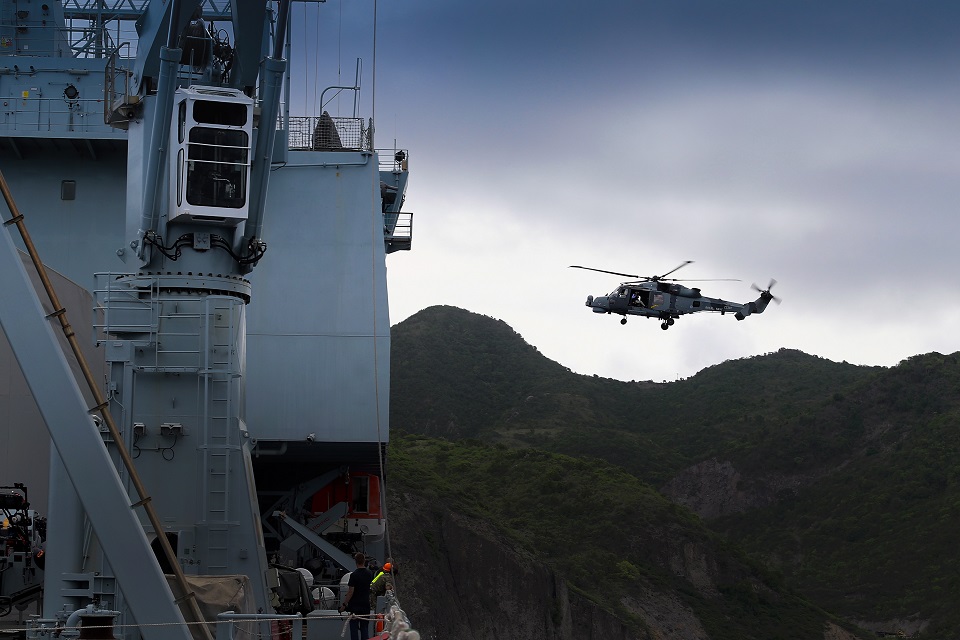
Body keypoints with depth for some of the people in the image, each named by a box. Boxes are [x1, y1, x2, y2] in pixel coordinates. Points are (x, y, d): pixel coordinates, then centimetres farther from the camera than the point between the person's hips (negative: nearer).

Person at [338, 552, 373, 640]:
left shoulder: (354, 575, -14)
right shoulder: (369, 574, 4)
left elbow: (351, 592, -15)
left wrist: (344, 605, -9)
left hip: (355, 606, -5)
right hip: (366, 605, 5)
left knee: (354, 629, -1)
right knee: (364, 629, 9)